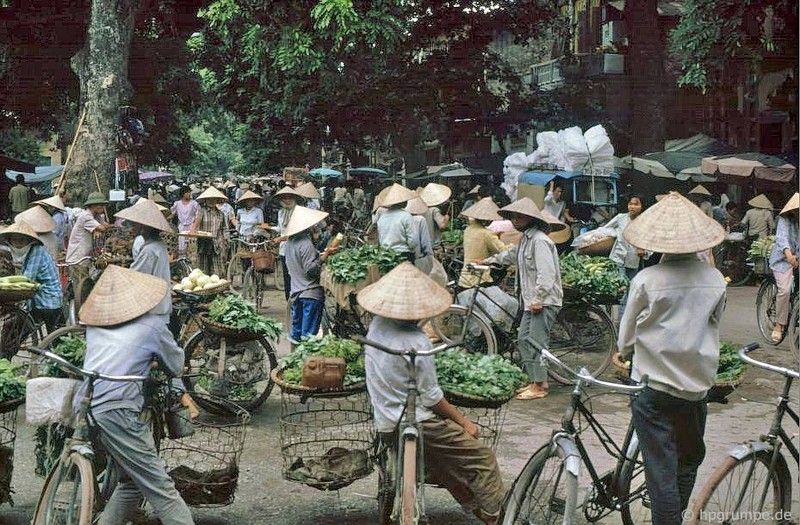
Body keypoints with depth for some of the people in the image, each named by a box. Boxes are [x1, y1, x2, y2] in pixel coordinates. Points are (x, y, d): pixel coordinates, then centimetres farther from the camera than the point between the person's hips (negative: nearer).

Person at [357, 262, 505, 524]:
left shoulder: (376, 326, 0)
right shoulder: (417, 342, -22)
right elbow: (430, 397, -16)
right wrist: (464, 421, -5)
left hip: (385, 424, 9)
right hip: (417, 424, -8)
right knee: (482, 457, 1)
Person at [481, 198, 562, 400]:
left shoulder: (539, 241, -17)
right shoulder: (525, 239, 15)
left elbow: (547, 273, -24)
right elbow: (510, 255, 35)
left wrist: (538, 300, -24)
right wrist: (487, 261, 42)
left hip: (544, 302, -11)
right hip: (532, 301, 11)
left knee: (535, 342, -10)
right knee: (524, 339, 11)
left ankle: (540, 386, -4)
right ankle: (536, 381, 17)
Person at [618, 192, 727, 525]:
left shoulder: (646, 280, -15)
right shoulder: (715, 280, -4)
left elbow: (626, 338, -5)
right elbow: (715, 331, 9)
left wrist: (627, 355, 16)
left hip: (654, 385, -4)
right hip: (699, 384, 4)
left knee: (661, 470, 1)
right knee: (690, 460, 22)